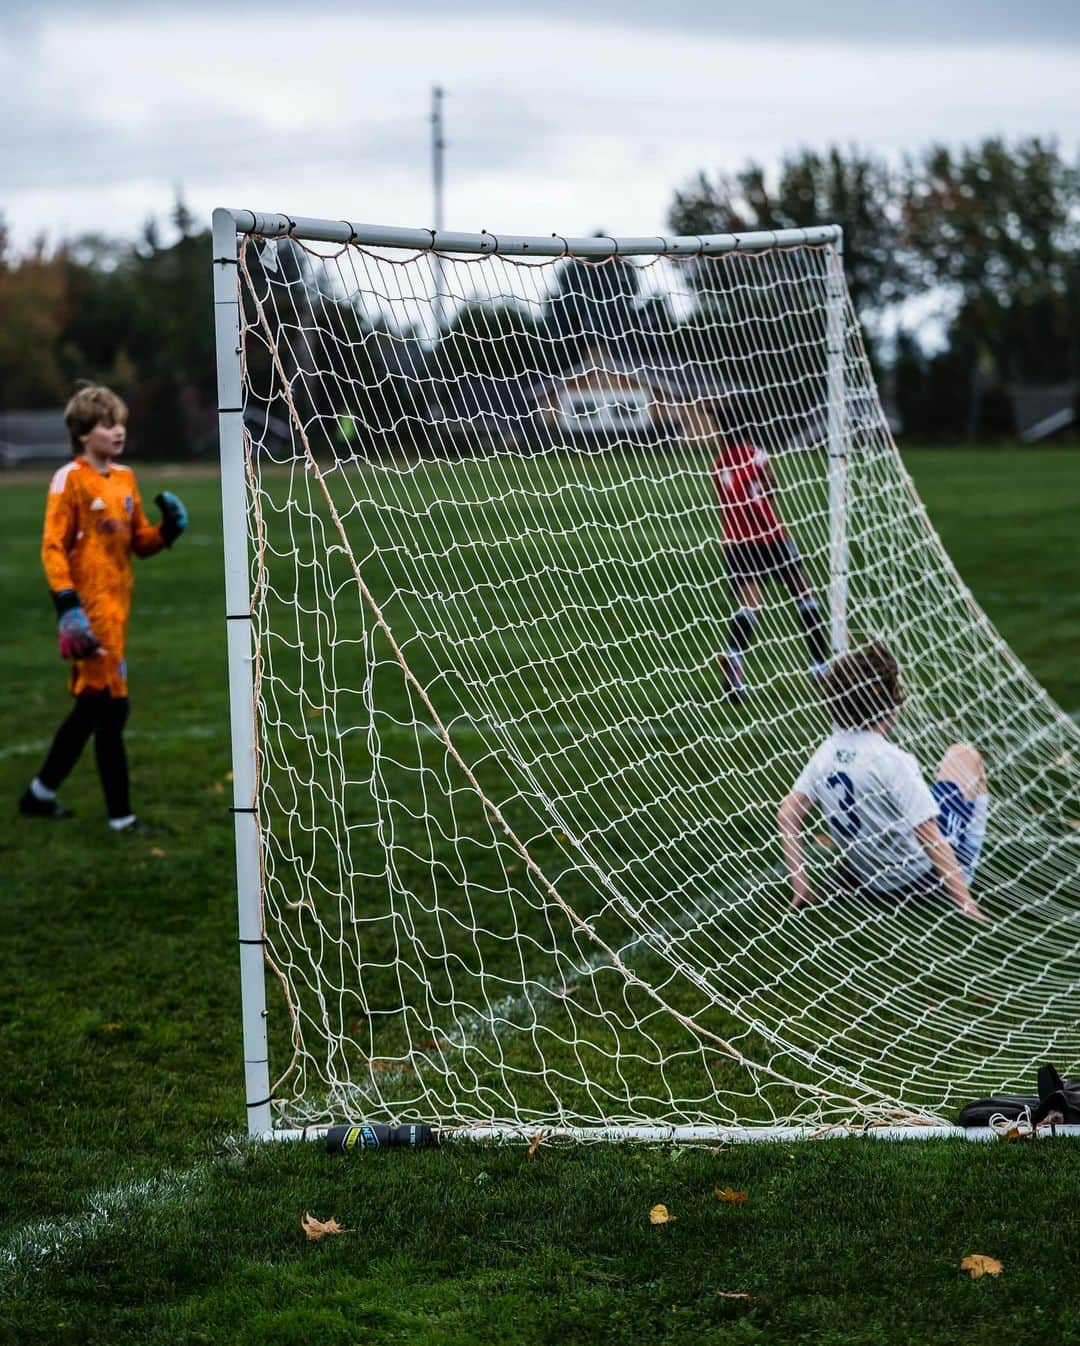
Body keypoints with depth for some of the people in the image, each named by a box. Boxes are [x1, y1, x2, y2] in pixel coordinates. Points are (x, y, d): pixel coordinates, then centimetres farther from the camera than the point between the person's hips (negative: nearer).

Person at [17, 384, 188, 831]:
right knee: (110, 707, -7)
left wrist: (168, 529, -3)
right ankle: (121, 816, -2)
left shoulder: (124, 478, 12)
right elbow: (52, 546, -13)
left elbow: (140, 541, 18)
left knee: (92, 707, 13)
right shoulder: (70, 479, -9)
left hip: (116, 608, 8)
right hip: (89, 610, -8)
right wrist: (67, 606, -22)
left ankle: (40, 794, 26)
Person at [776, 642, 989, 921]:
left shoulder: (828, 751, -8)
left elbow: (787, 815, -6)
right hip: (919, 877, -6)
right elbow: (931, 838, -31)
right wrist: (965, 903, -29)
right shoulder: (892, 761, -29)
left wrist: (799, 885, -2)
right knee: (964, 757, 12)